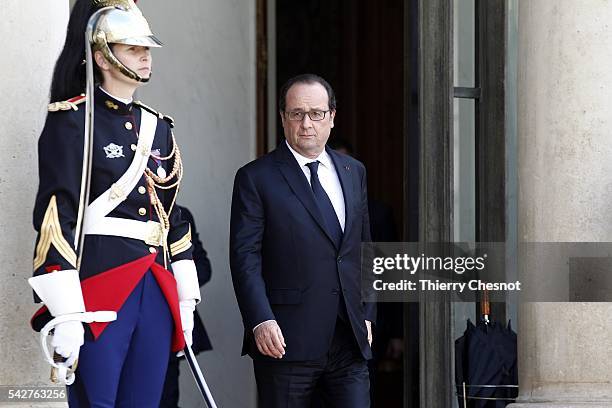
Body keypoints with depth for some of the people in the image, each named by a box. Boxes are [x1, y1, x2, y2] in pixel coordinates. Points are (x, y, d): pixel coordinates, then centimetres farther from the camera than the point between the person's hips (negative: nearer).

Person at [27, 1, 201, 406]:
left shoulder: (158, 128, 17)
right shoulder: (72, 121, -5)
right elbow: (56, 217, -12)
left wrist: (185, 298, 17)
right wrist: (66, 313, -19)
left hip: (156, 292, 7)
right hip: (99, 288, -7)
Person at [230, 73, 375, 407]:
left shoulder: (353, 173, 15)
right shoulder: (256, 178, -2)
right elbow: (245, 258, -8)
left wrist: (367, 315, 14)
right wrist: (261, 322, -19)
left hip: (350, 342, 4)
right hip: (286, 340, -4)